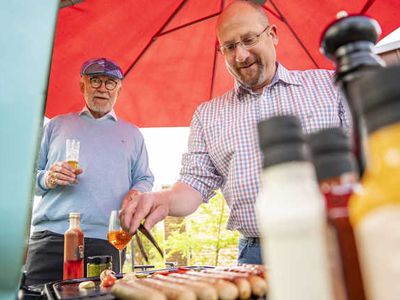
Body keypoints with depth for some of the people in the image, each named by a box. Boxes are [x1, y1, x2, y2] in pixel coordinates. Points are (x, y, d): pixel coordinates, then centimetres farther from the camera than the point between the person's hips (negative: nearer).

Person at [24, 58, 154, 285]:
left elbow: (145, 179, 18)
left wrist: (136, 192, -5)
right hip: (49, 236, 1)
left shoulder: (132, 134, 20)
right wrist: (46, 179, -4)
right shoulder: (57, 125, 19)